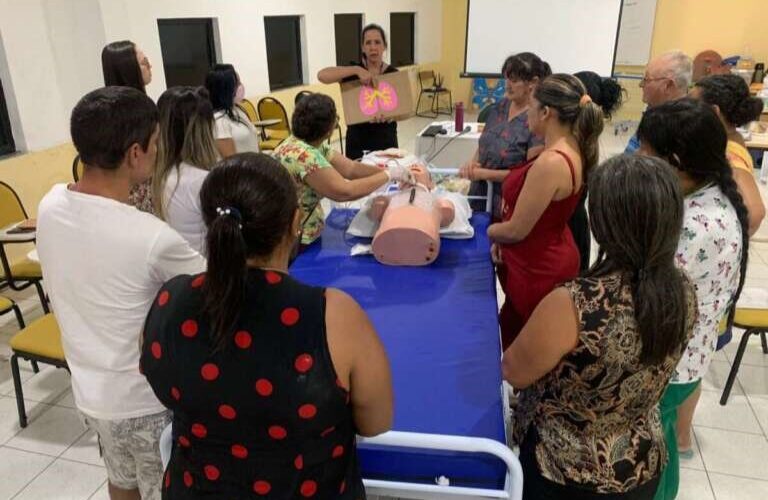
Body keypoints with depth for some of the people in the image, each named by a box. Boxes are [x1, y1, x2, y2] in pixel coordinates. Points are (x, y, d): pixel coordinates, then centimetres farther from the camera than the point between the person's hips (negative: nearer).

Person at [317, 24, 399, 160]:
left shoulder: (393, 74, 0)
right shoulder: (353, 71, -4)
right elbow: (321, 75, -19)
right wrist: (356, 70, -28)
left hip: (385, 142, 1)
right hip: (357, 143, -1)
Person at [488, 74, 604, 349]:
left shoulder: (551, 162, -29)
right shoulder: (570, 151, 1)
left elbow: (516, 230, -21)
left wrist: (489, 231, -2)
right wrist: (501, 238, 2)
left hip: (540, 270, -10)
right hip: (546, 261, 10)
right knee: (511, 327, 27)